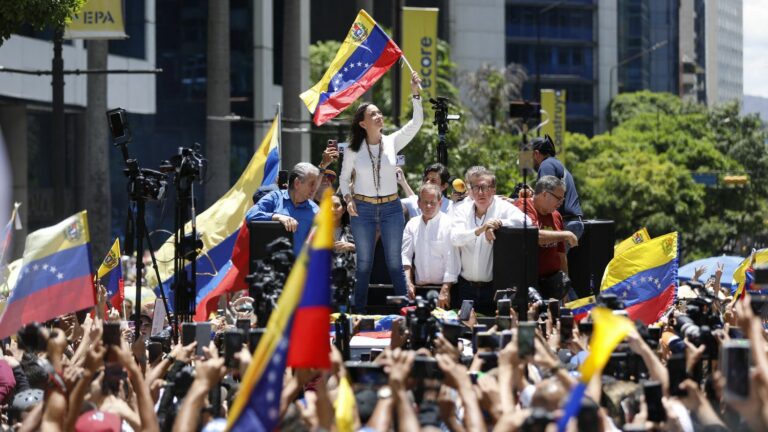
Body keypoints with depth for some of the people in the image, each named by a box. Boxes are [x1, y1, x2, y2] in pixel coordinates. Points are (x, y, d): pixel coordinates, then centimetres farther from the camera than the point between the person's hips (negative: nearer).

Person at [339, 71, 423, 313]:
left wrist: (415, 94, -19)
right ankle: (359, 312, 12)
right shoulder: (353, 150, -2)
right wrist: (347, 198, -6)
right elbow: (344, 177, 10)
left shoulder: (393, 142, -1)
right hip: (362, 209, -1)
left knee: (395, 262, 4)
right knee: (364, 263, 5)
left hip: (391, 208, 1)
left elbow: (416, 123, -10)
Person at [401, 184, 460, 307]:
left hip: (443, 286, -4)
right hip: (419, 288, 4)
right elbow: (405, 255, 9)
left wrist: (445, 291, -15)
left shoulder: (448, 224, -4)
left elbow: (452, 261, -9)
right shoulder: (412, 224, 12)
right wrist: (408, 283, -3)